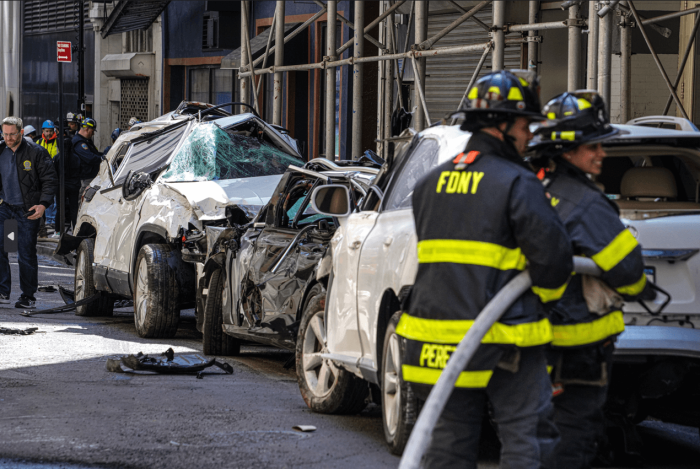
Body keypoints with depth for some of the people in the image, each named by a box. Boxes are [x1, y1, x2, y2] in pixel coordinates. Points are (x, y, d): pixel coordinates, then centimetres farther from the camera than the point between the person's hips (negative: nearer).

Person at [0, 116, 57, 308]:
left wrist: (43, 204, -16)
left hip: (27, 211, -3)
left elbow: (50, 180, -4)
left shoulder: (36, 152, -5)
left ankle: (28, 296, 12)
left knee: (26, 254, 1)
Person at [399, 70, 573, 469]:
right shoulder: (518, 184, -10)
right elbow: (552, 254, -14)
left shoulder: (432, 183, 12)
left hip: (441, 331, 7)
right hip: (503, 339, -7)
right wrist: (546, 295, 6)